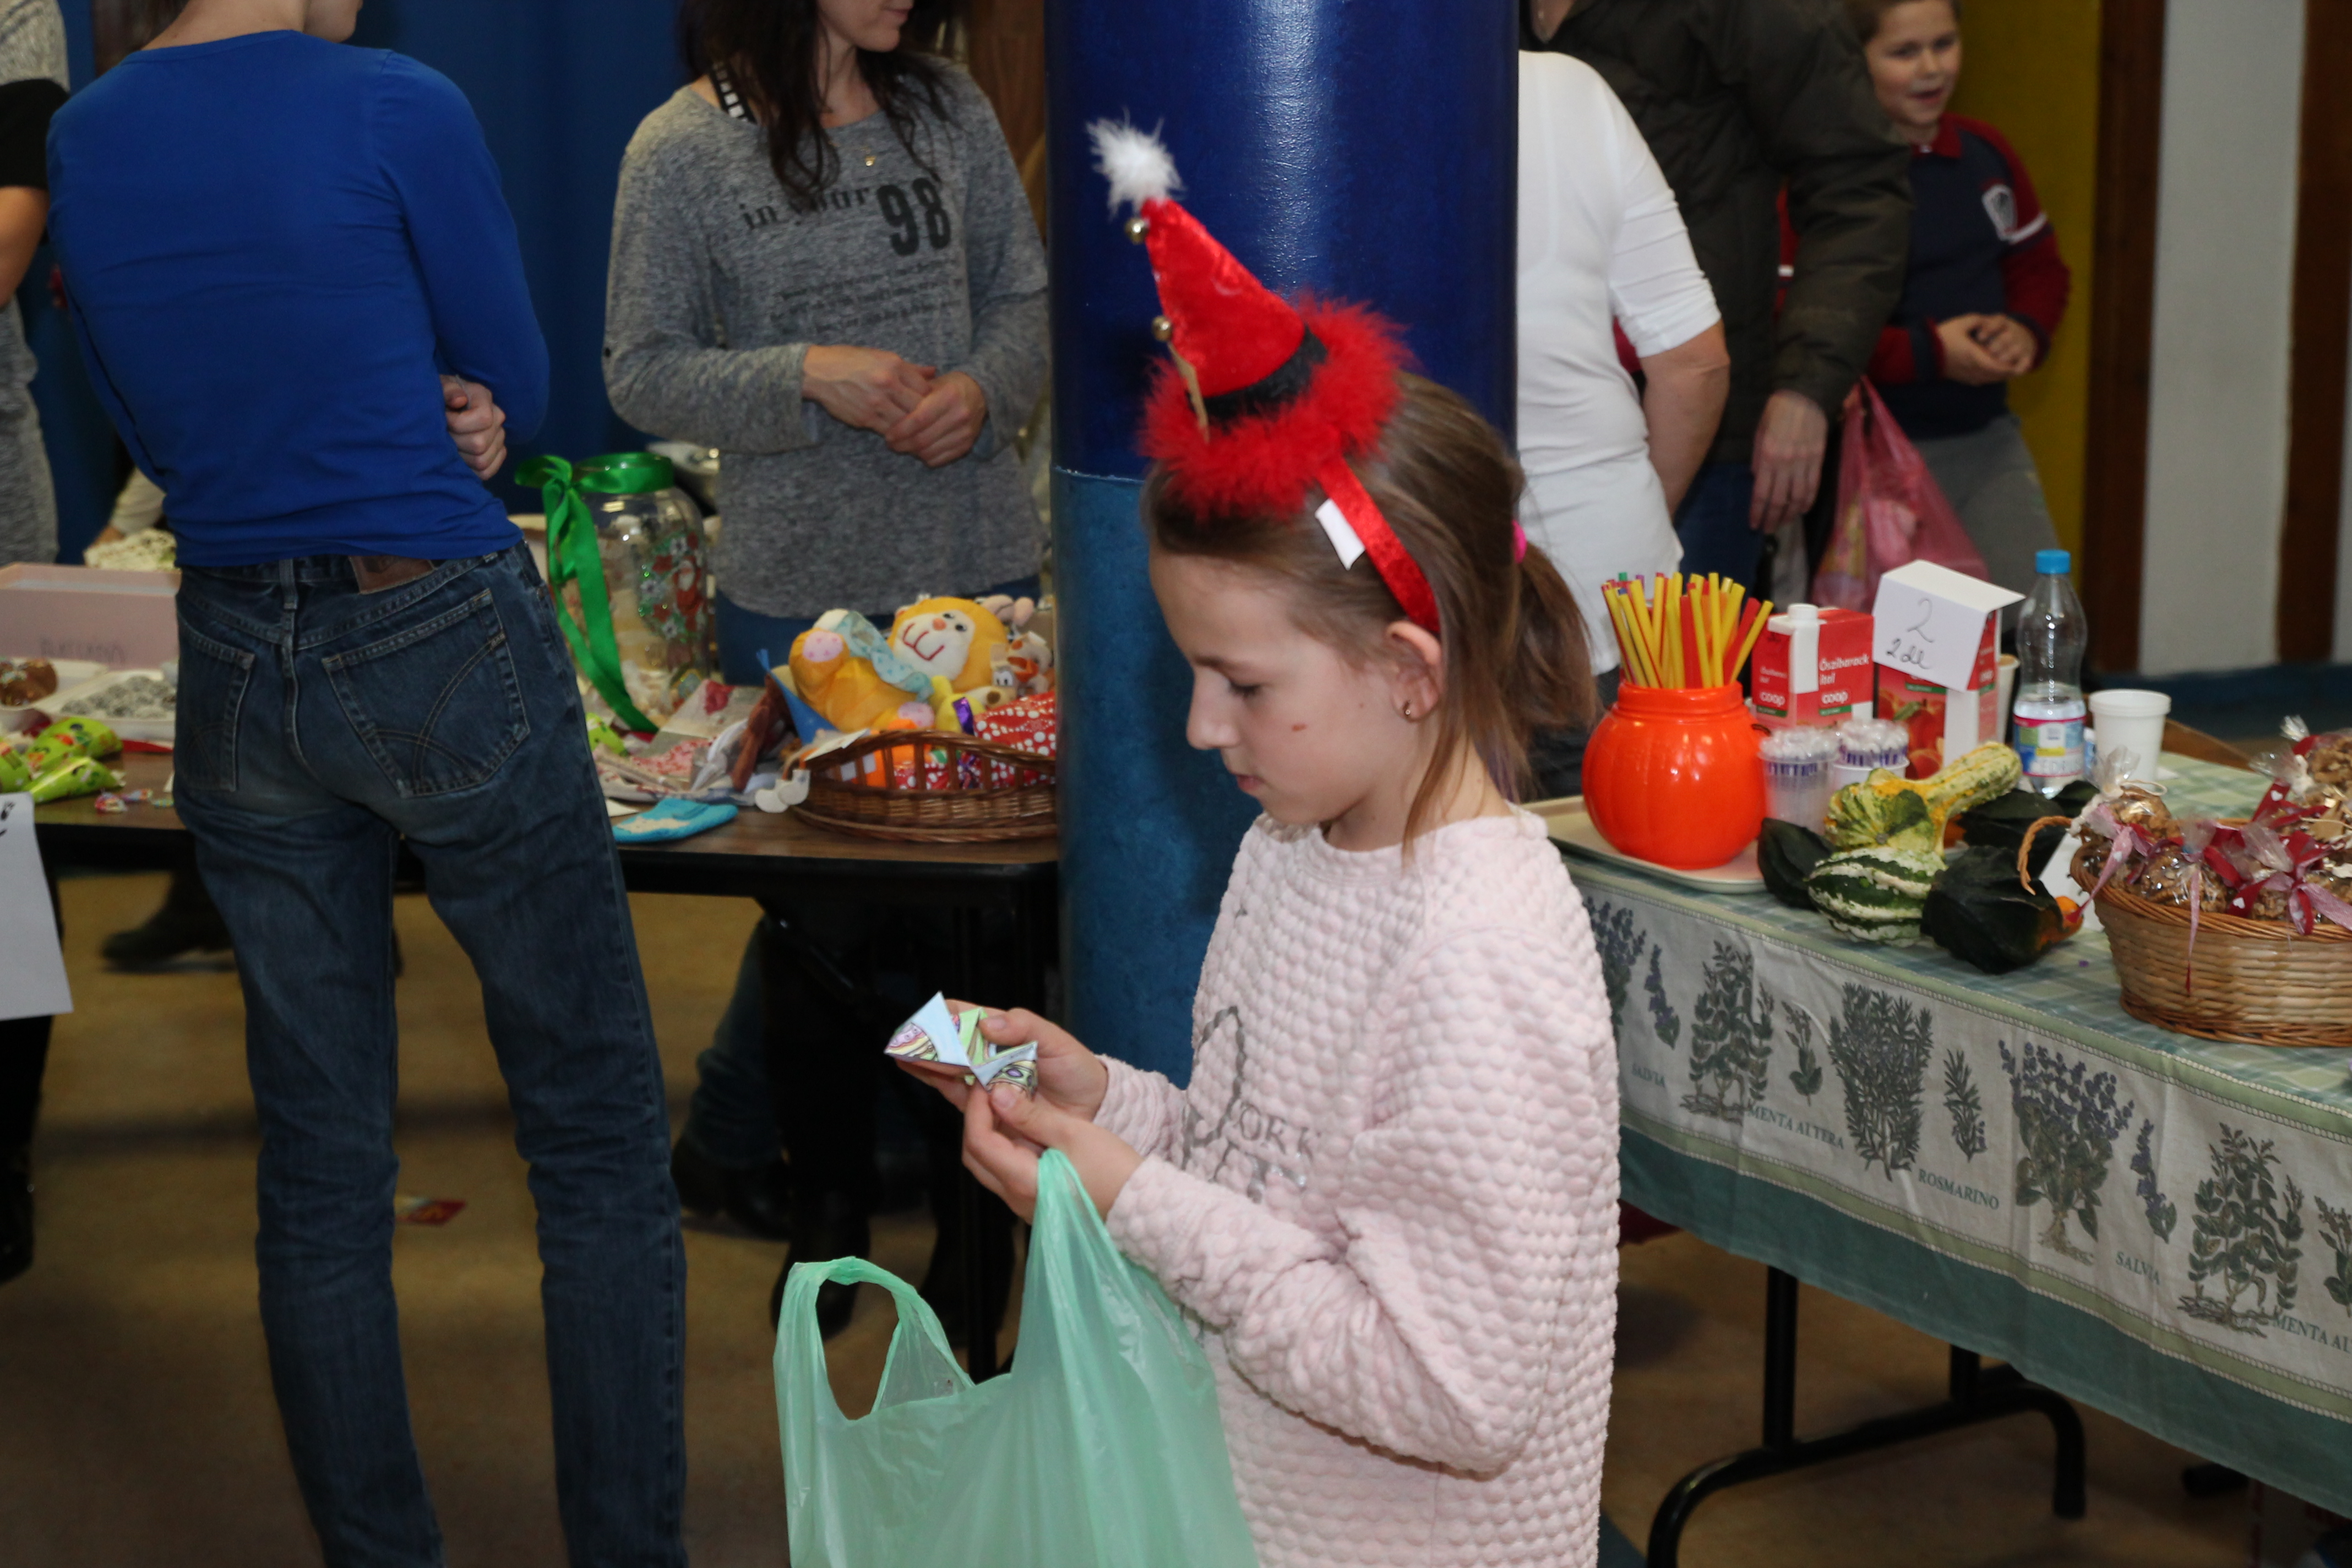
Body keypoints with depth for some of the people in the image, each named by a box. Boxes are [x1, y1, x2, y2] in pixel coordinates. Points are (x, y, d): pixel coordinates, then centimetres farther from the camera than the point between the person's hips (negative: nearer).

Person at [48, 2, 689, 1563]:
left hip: (235, 672, 6)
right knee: (599, 1131, 7)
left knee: (320, 1157, 13)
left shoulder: (82, 142, 5)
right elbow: (518, 389, -2)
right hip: (446, 649, -5)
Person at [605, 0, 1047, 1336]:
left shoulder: (951, 110, 5)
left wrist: (987, 389, -10)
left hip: (980, 567, 3)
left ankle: (970, 1193, 24)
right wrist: (806, 375, -19)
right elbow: (643, 370, -5)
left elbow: (1027, 296, 11)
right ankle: (830, 1196, 27)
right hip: (798, 588, -3)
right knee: (828, 900, 7)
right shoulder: (682, 151, -5)